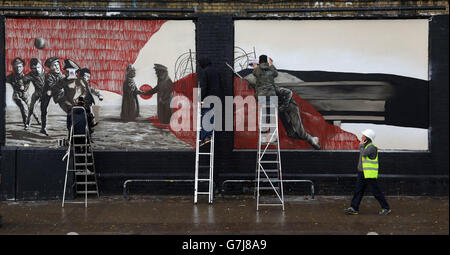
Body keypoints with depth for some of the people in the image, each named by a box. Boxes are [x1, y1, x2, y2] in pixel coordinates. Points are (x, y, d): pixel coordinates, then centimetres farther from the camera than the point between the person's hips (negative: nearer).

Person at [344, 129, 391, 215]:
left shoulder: (372, 147, -15)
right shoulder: (366, 146, 13)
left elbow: (363, 153, -28)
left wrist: (361, 145, -12)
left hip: (370, 174, -9)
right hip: (362, 173, 9)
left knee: (376, 192, -2)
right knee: (358, 191, 3)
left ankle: (386, 208, 8)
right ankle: (354, 208, 3)